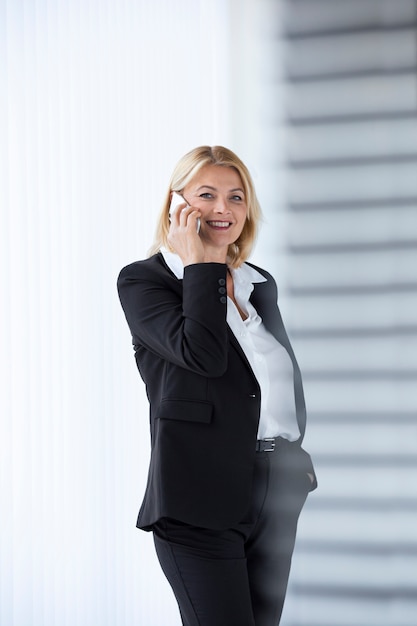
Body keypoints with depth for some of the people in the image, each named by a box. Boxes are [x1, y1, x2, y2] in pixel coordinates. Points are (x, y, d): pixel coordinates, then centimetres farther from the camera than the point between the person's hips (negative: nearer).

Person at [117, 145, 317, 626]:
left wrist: (296, 457, 12)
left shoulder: (261, 284, 16)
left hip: (278, 495, 6)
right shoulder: (142, 280, -2)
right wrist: (200, 265, -10)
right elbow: (202, 354, -19)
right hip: (201, 499, -6)